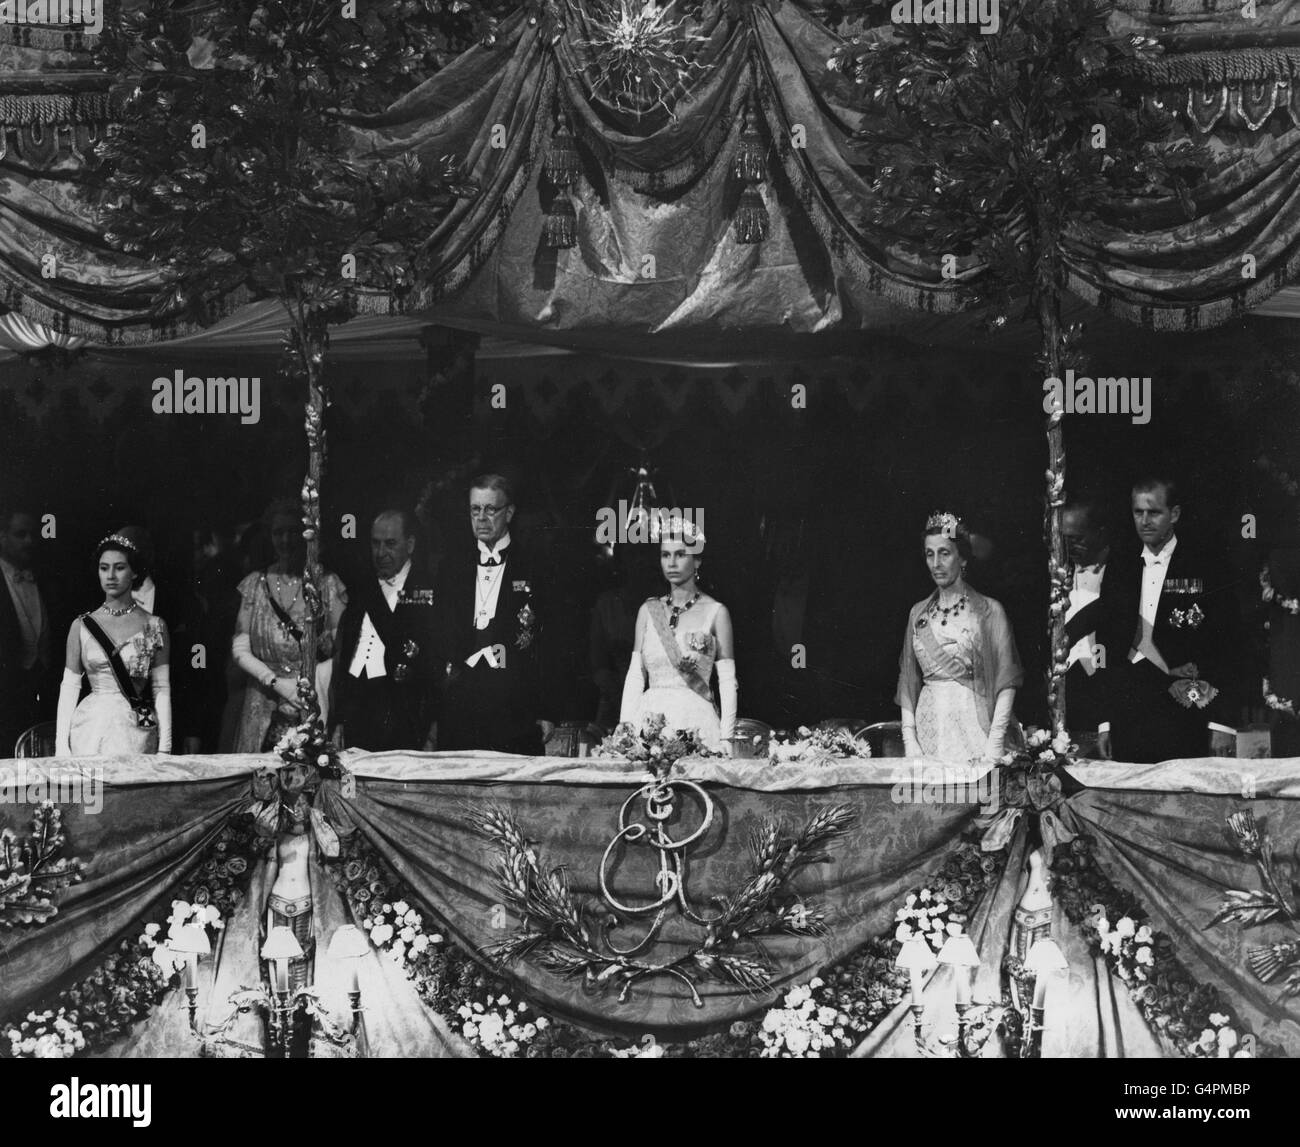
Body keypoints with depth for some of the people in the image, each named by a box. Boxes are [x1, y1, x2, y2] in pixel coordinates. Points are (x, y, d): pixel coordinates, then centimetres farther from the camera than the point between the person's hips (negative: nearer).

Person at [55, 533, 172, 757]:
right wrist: (61, 746, 0)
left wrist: (165, 747, -4)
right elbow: (69, 687, 6)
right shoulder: (82, 626, 5)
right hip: (91, 730, 1)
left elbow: (162, 688, 2)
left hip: (137, 735, -1)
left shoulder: (155, 626, 3)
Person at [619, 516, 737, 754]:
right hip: (651, 715, 3)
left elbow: (727, 681, -2)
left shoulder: (715, 612, 1)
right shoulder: (648, 611, 11)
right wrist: (625, 727, 0)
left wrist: (726, 737, -10)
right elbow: (635, 674, 10)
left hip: (695, 719, -3)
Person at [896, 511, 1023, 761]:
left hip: (974, 727, -3)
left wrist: (995, 741, -13)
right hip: (929, 729, 3)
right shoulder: (918, 614, 13)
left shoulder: (989, 611, 1)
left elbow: (1006, 681, -4)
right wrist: (909, 738, 1)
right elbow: (908, 683, 11)